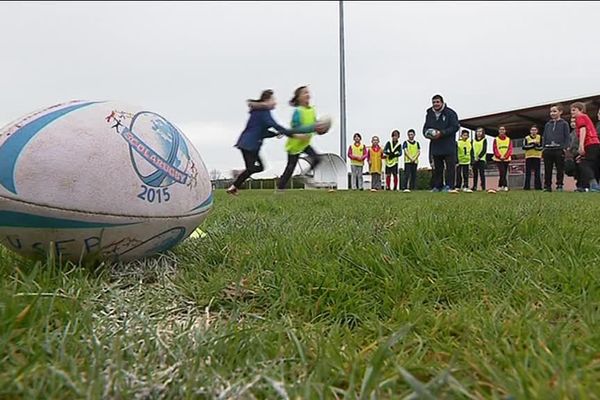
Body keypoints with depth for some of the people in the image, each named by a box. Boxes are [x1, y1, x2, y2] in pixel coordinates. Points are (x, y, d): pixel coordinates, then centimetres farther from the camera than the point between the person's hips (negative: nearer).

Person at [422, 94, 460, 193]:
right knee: (437, 167, 9)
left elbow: (455, 127, -11)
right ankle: (437, 186, 16)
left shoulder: (450, 113, -5)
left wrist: (441, 133, -20)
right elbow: (425, 127, 16)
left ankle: (449, 186, 0)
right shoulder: (429, 114, 10)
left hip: (448, 145, -4)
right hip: (435, 146, 5)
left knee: (450, 166, -4)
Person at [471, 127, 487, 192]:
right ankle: (474, 187, 6)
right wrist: (473, 157, -2)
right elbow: (472, 150, 13)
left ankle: (483, 187, -8)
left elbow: (484, 150, -4)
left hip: (481, 159, -4)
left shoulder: (484, 140, 5)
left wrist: (479, 157, -15)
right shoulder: (473, 141, 17)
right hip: (475, 160, 4)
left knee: (482, 173, -9)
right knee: (475, 174, 3)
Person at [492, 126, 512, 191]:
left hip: (506, 159, 3)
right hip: (498, 159, -3)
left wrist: (505, 156, -12)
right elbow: (495, 149, -2)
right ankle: (505, 186, -11)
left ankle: (500, 186, 15)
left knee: (504, 173, 6)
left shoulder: (508, 139, 10)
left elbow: (510, 149, 2)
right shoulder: (496, 139, 4)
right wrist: (499, 156, -15)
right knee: (502, 173, -15)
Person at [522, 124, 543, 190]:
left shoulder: (540, 137, 6)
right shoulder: (527, 138, 4)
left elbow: (541, 147, -1)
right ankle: (527, 186, 2)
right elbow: (524, 147, -6)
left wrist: (536, 145, -17)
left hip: (537, 157, 1)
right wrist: (532, 144, -11)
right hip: (528, 157, 0)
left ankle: (538, 186, 4)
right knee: (528, 172, -1)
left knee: (537, 172, 0)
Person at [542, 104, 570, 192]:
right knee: (547, 170, 3)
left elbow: (567, 137, 1)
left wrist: (564, 147, -10)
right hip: (548, 150, 3)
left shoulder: (564, 124, 7)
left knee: (560, 169, 0)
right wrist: (543, 147, 6)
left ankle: (559, 186, 5)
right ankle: (547, 186, 7)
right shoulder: (547, 124, 18)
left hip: (559, 150, -3)